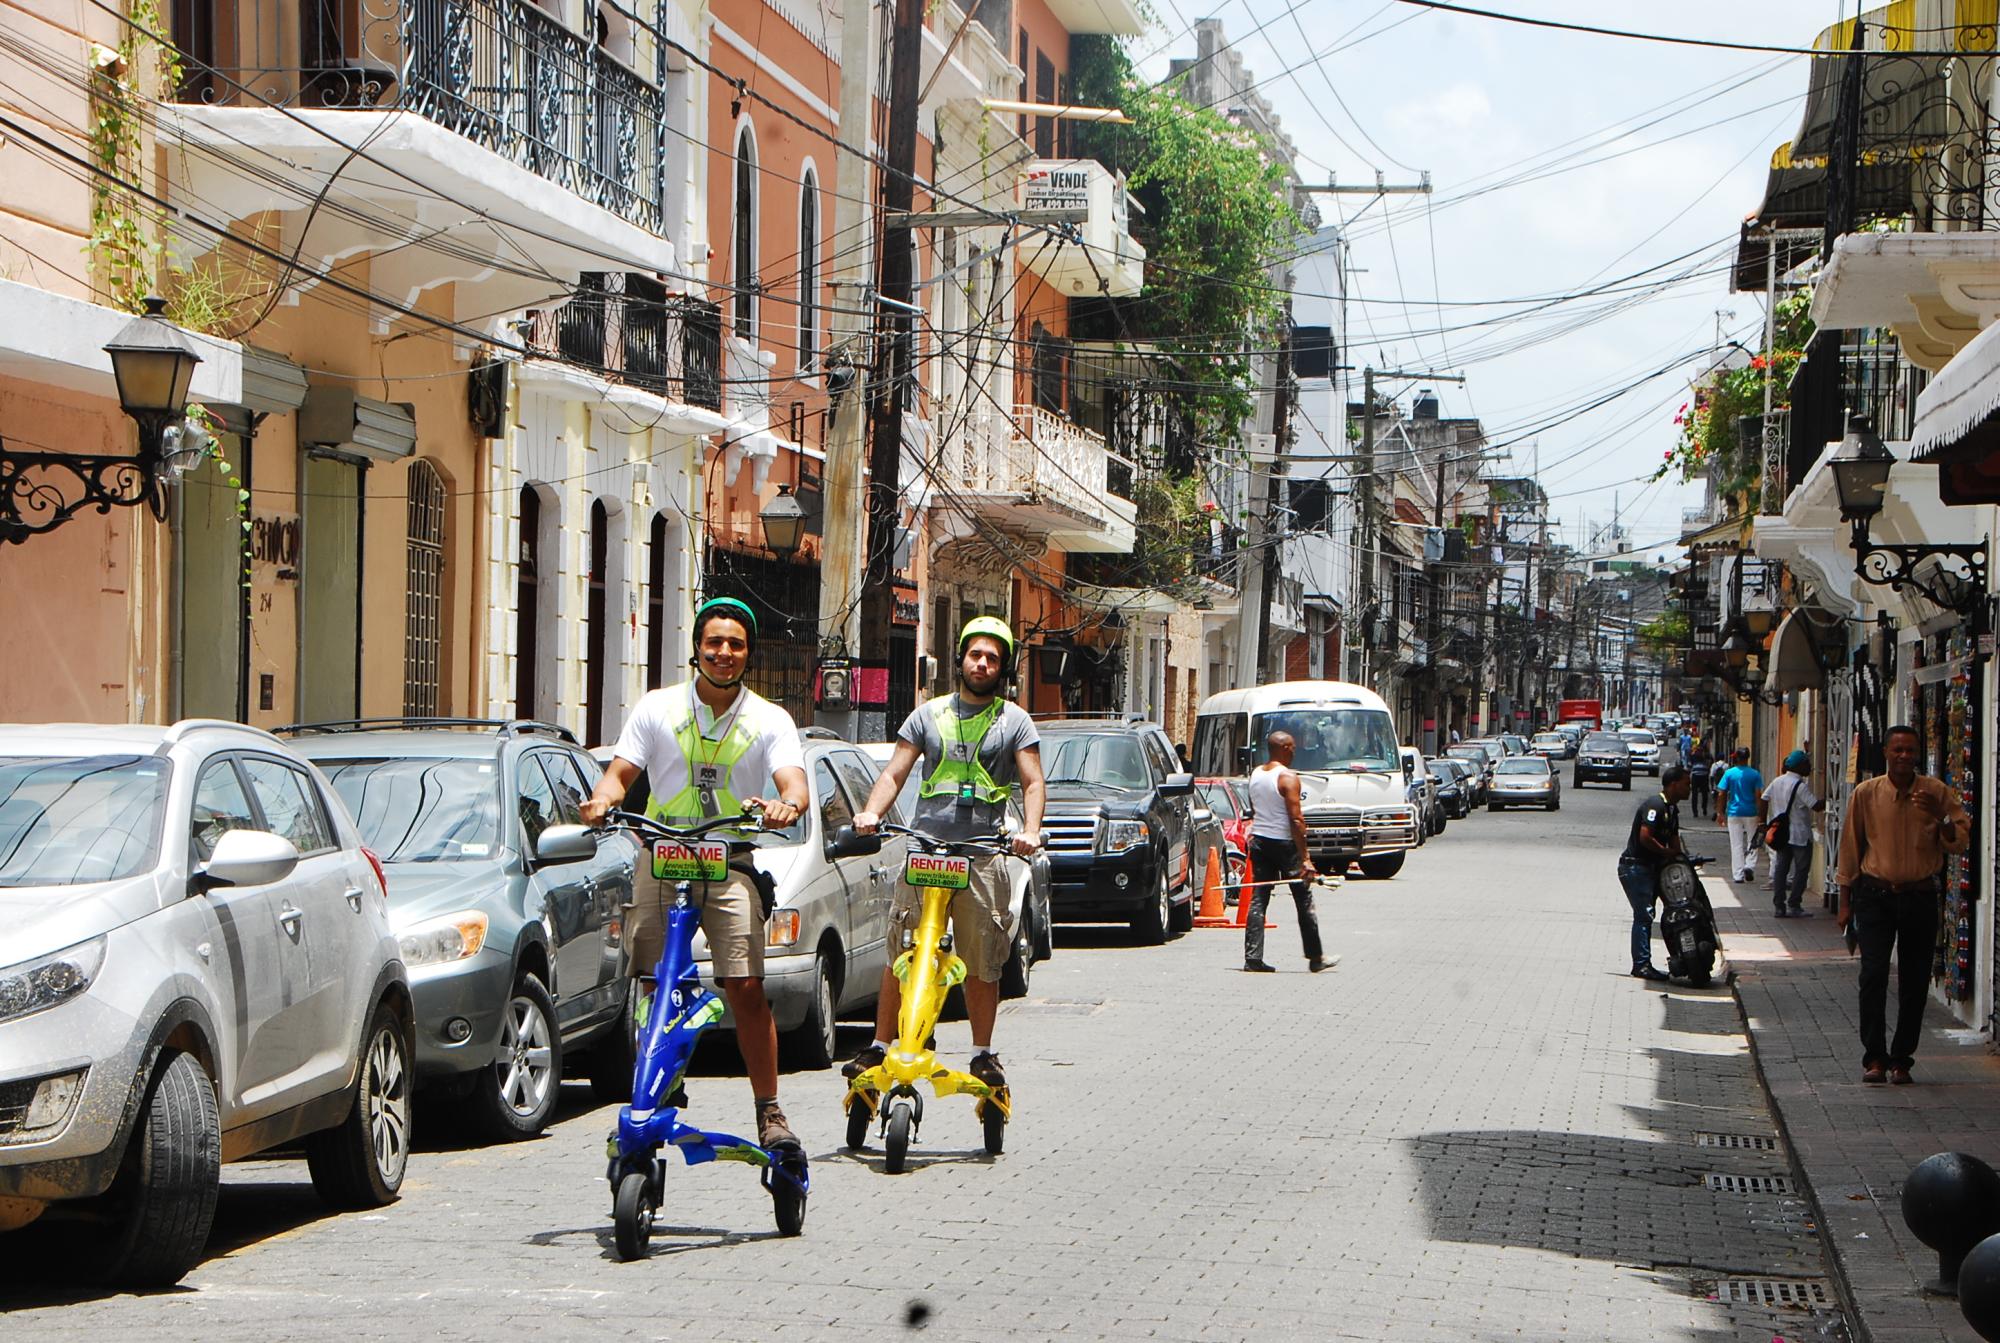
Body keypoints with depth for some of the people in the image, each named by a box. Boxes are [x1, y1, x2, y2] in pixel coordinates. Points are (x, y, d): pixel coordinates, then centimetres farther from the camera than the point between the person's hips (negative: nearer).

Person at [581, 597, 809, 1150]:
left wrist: (786, 805, -32)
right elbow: (620, 771, 4)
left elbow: (794, 783, -7)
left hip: (731, 866, -1)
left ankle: (769, 1111, -4)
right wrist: (603, 798, -20)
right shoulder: (657, 708, 8)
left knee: (746, 989, -11)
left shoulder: (769, 720, 6)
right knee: (653, 986, -3)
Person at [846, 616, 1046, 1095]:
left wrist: (1030, 830, -15)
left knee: (983, 963, 0)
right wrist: (871, 812, -8)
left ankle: (983, 1053, 9)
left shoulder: (1014, 721, 11)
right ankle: (880, 1046, 2)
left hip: (984, 854, -1)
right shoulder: (929, 715, 15)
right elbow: (894, 774, 12)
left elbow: (1033, 783, 5)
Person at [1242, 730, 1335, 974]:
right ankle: (1315, 958, 13)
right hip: (1284, 843, -6)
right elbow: (1295, 819, -18)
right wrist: (1305, 858, -17)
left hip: (1259, 841, 6)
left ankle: (1253, 957, -2)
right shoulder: (1288, 777, -14)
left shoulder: (1255, 775, 8)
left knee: (1258, 900, 5)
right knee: (1304, 902, 6)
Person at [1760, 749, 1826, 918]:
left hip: (1782, 833, 7)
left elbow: (1764, 800, 11)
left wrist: (1763, 822, 16)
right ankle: (1794, 906, -1)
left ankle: (1779, 906, 8)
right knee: (1801, 869, 1)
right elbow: (1816, 806, -21)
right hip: (1800, 834, -7)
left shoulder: (1777, 782, 7)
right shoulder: (1801, 786, -17)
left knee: (1781, 868, 9)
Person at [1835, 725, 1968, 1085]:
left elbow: (1960, 842, 2)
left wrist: (1939, 819, -19)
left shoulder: (1936, 792, 1)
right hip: (1876, 896, -1)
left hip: (1920, 897, 1)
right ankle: (1874, 1057, -5)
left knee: (1914, 982, 3)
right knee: (1873, 973, -12)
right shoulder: (1866, 793, -1)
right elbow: (1850, 848, 6)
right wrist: (1846, 902, 6)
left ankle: (1901, 1058, 13)